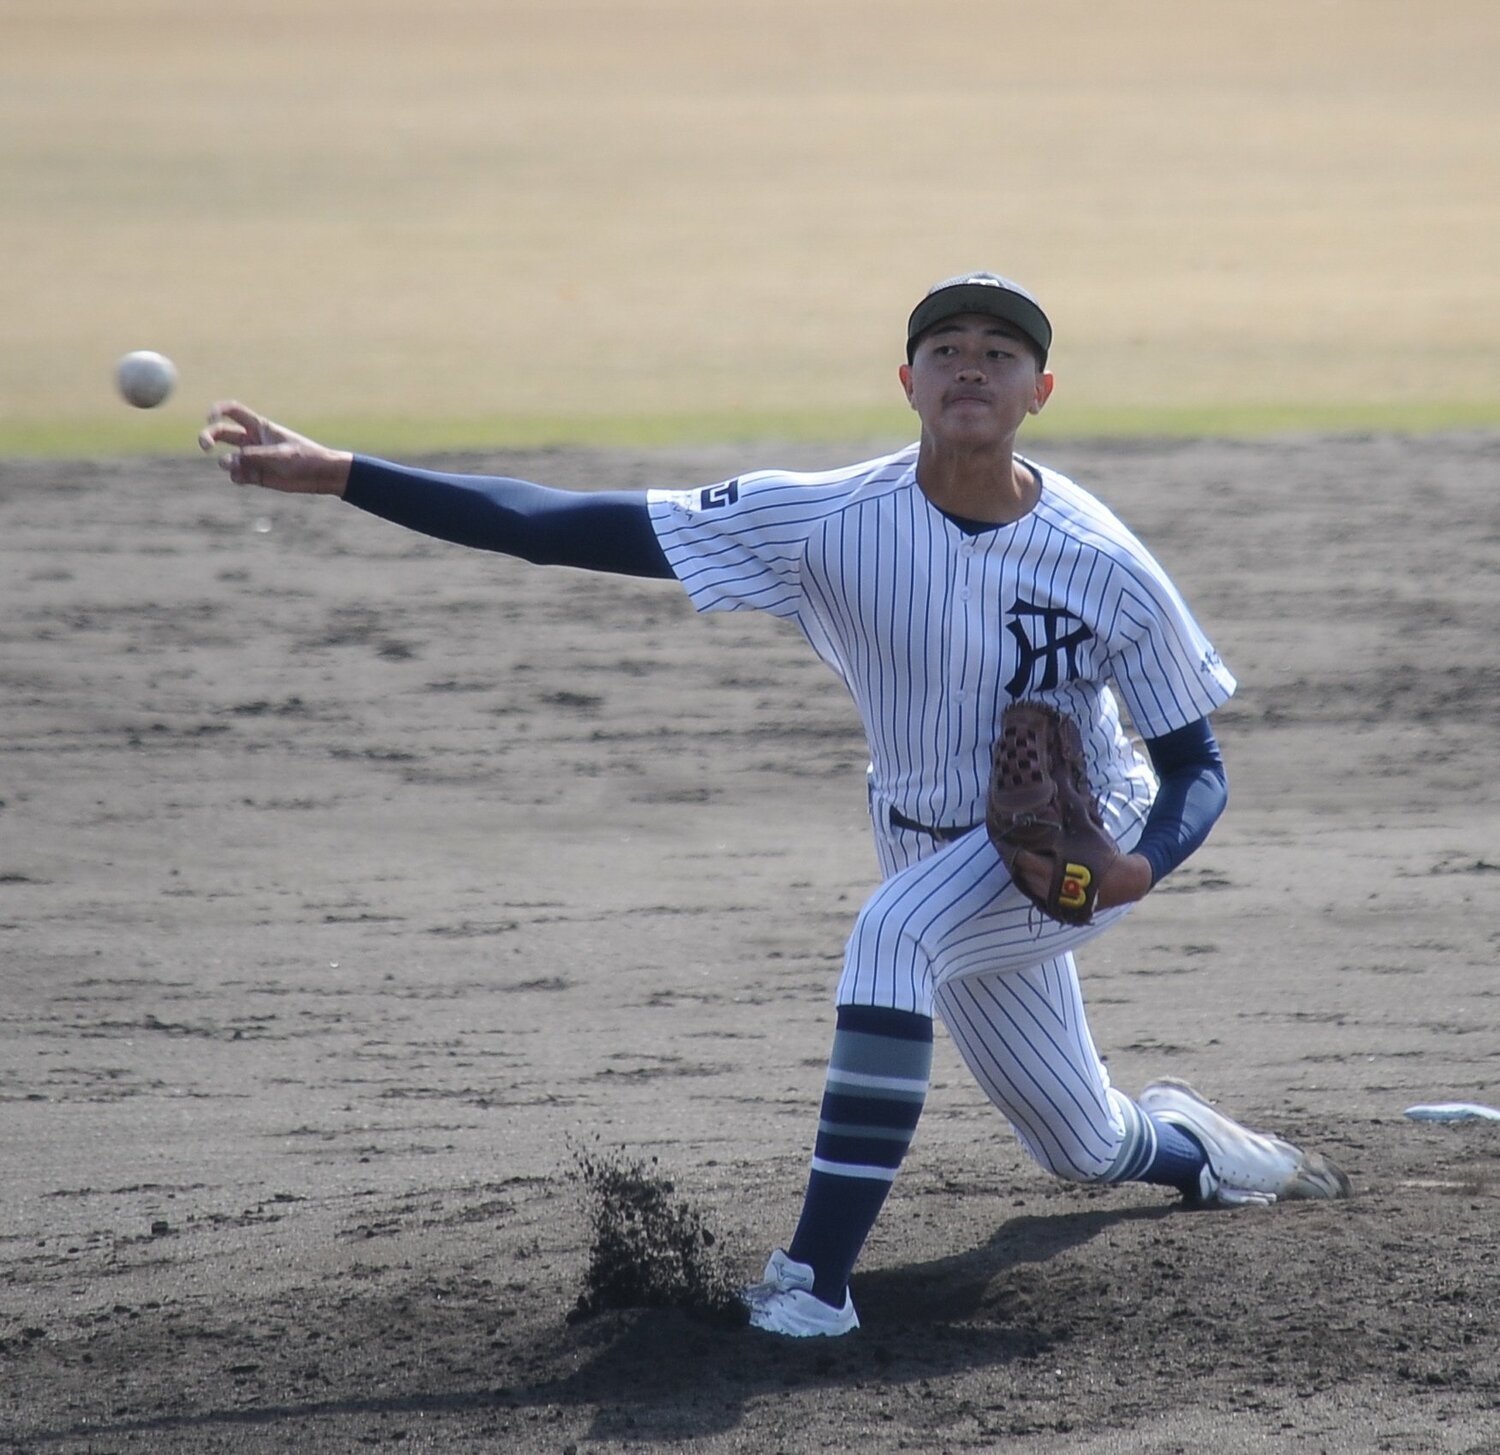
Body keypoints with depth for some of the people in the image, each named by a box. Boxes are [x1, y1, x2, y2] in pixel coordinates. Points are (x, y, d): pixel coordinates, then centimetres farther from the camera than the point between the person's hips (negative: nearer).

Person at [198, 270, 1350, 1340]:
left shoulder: (1107, 567, -23)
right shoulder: (837, 521, -20)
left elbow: (1196, 767, -11)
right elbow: (567, 528, -25)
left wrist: (1140, 866, -35)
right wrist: (337, 475, -33)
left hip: (1076, 844, -4)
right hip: (936, 857, 4)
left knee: (896, 931, -35)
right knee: (1091, 1151, 17)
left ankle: (818, 1278, -35)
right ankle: (1197, 1147, 56)